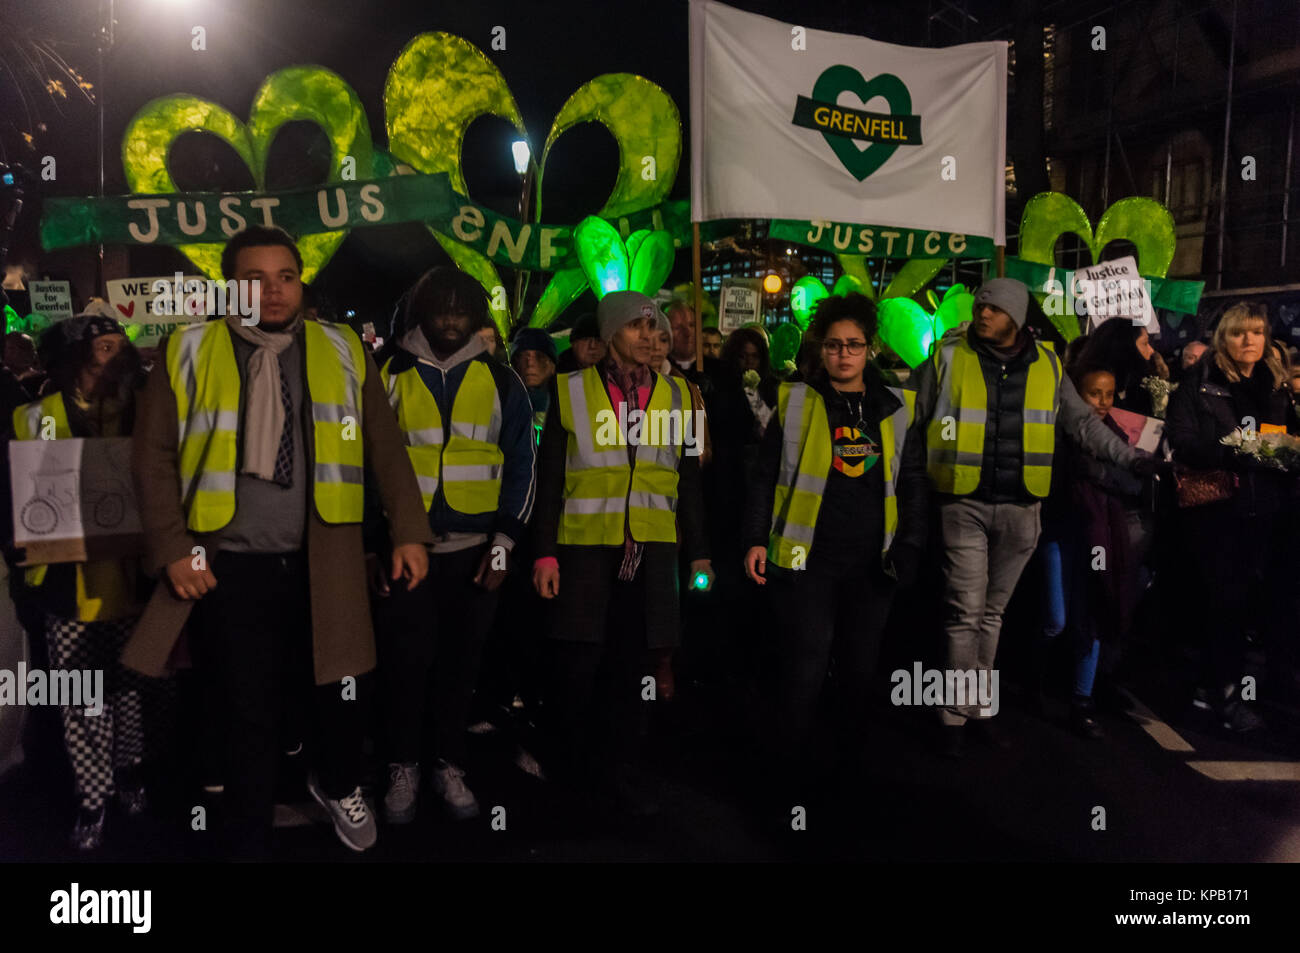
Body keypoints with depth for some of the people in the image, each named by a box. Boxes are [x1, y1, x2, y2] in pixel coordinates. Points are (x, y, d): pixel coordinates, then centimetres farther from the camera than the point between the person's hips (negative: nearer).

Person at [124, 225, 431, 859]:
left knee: (339, 695, 10)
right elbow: (154, 459, 3)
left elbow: (386, 449, 6)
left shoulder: (342, 352, 7)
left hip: (323, 564, 1)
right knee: (248, 716, 7)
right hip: (230, 568, -1)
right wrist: (173, 550, -5)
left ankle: (338, 787, 43)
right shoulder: (188, 353, 3)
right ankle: (247, 843, 29)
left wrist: (409, 532, 0)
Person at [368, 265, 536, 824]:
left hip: (474, 551, 1)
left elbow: (520, 466, 3)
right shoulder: (389, 377, 4)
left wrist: (504, 541, -4)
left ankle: (450, 766, 24)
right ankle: (403, 768, 20)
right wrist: (369, 544, 0)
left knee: (461, 662, 8)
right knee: (405, 660, 2)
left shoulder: (501, 383, 5)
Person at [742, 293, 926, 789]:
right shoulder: (795, 402, 2)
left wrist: (910, 545, 1)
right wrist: (757, 538, -3)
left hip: (872, 563, 3)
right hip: (807, 560, -3)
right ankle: (789, 768, 13)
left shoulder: (897, 408, 9)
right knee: (804, 670, -3)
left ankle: (854, 761, 29)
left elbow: (914, 482, 10)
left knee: (861, 670, 12)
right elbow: (765, 477, 3)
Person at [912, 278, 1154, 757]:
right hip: (963, 505, -3)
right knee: (965, 611, -3)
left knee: (992, 611, 13)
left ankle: (980, 706, 25)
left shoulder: (1047, 365, 7)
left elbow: (1081, 422, 14)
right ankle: (956, 715, 8)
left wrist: (1130, 456, 8)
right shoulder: (947, 356, -1)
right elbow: (912, 416, 3)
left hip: (1019, 508, 3)